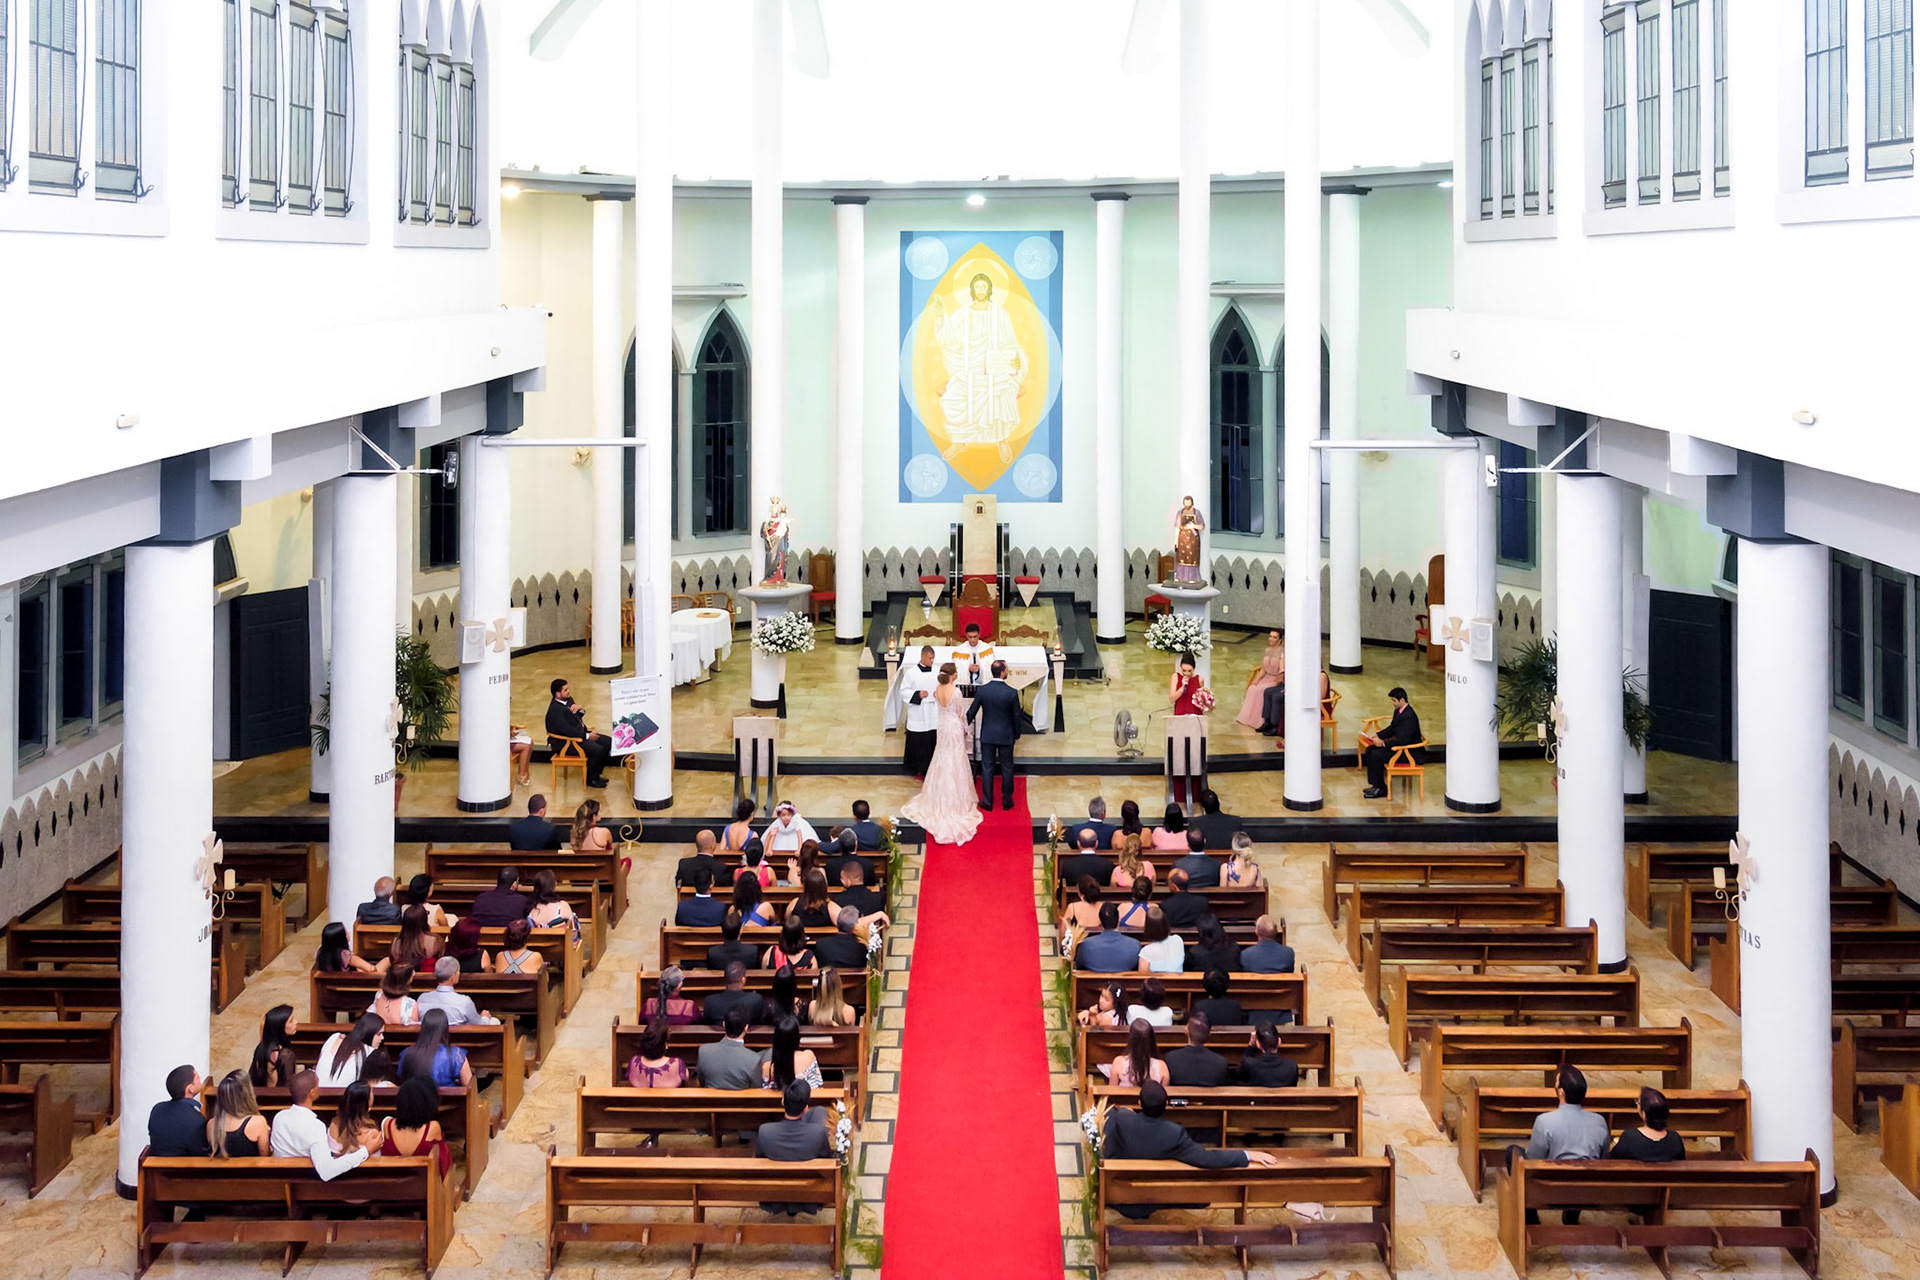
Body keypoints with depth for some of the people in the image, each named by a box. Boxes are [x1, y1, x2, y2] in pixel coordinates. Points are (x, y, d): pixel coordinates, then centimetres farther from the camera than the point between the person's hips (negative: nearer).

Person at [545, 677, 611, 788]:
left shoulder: (568, 700, 7)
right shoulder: (555, 710, -22)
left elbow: (580, 716, 18)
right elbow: (567, 731, -27)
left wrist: (579, 708, -7)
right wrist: (587, 736, -21)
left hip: (581, 732, 10)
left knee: (607, 742, 4)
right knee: (597, 750, -25)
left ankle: (596, 775, 13)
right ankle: (590, 779, -5)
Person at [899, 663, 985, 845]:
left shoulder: (937, 690, -6)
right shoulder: (955, 690, -23)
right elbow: (960, 713, -14)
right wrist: (966, 728, 1)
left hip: (942, 726, 6)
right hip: (955, 727, -6)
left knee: (942, 761, 19)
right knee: (956, 763, 6)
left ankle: (940, 799, 29)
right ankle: (957, 800, 14)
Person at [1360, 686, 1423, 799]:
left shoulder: (1408, 717, -27)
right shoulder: (1398, 711, 5)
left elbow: (1402, 740, -30)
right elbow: (1392, 728, 18)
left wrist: (1383, 743, -22)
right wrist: (1378, 735, 3)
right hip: (1398, 744, 11)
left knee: (1376, 755, -20)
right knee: (1370, 750, 3)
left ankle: (1381, 789, -6)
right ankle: (1375, 784, 6)